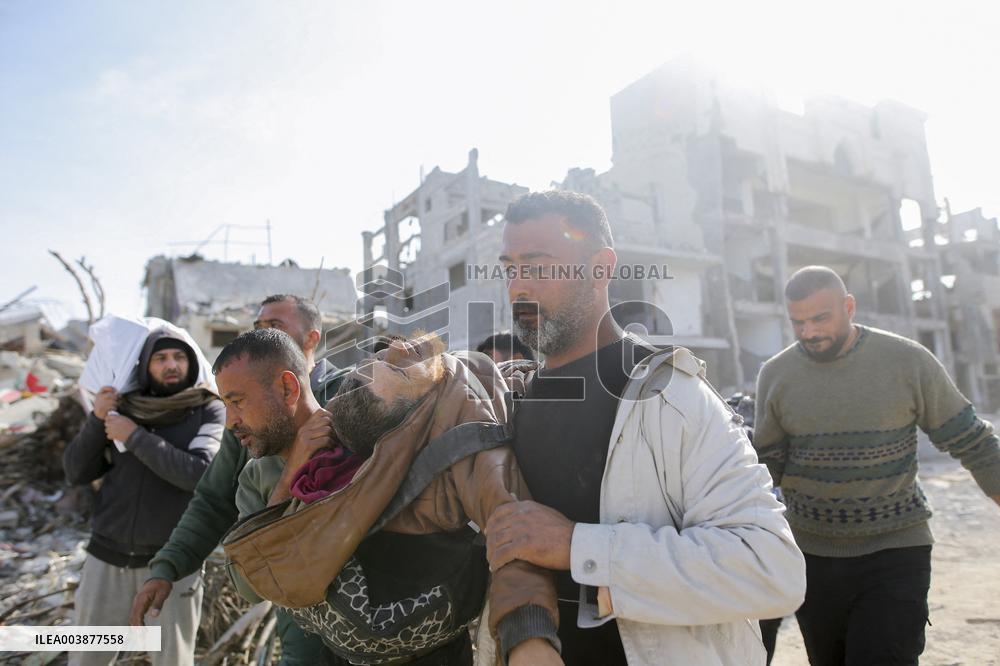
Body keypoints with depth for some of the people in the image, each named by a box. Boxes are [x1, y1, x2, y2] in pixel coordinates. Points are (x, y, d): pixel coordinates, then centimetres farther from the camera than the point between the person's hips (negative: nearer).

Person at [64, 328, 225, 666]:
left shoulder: (210, 411, -7)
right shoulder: (123, 407, 3)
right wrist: (96, 419, -9)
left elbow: (199, 473, -21)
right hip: (107, 556, 3)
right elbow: (77, 472, 5)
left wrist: (135, 436, -17)